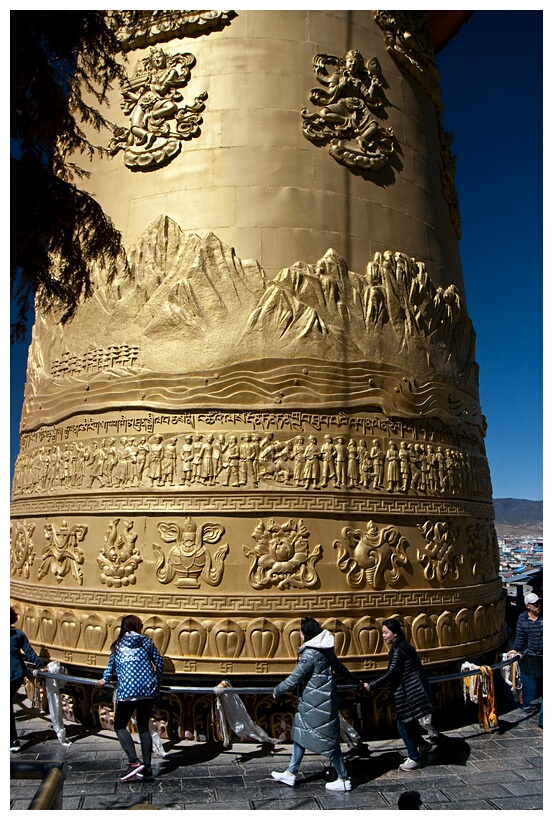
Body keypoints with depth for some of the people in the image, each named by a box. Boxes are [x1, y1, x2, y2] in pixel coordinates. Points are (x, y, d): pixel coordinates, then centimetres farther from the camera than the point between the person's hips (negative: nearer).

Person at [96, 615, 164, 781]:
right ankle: (147, 768, 10)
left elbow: (111, 665, 23)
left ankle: (134, 762, -6)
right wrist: (157, 681, 26)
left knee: (120, 726, 9)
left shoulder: (118, 645, 11)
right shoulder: (145, 641, 10)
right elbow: (159, 662, 9)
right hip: (148, 689, 2)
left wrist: (105, 679, 43)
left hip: (127, 691, -2)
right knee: (144, 727, 12)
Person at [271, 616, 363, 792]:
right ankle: (291, 773, 27)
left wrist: (277, 691, -4)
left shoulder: (310, 654, -22)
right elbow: (340, 668, 19)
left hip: (317, 704, -10)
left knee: (328, 740, 2)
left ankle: (344, 780, 14)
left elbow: (294, 679, -20)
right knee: (300, 733, 16)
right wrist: (356, 681, 35)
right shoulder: (325, 650, 6)